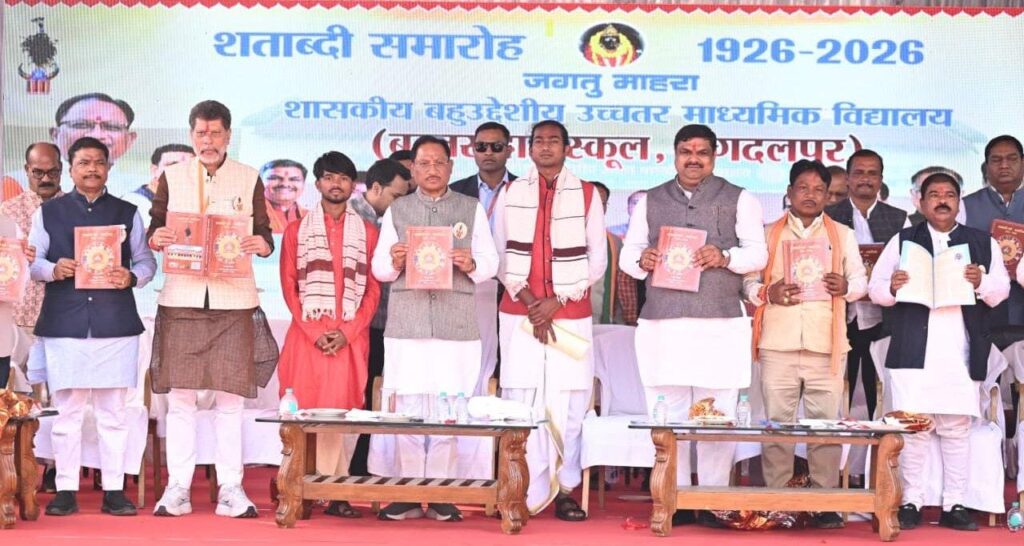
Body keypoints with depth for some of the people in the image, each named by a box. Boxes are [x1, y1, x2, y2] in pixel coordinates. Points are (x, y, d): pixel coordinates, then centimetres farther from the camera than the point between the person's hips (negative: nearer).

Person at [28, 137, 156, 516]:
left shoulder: (127, 213, 12)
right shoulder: (48, 212, 11)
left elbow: (147, 261, 10)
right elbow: (30, 259, 7)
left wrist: (131, 277, -11)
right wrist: (53, 270, -14)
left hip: (116, 325, 1)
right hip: (64, 325, 0)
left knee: (113, 411, 3)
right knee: (67, 410, 1)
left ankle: (113, 491, 9)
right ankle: (66, 490, 8)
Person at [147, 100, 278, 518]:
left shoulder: (249, 178, 9)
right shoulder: (171, 177, 10)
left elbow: (265, 235, 8)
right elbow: (154, 230, 10)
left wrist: (261, 244, -15)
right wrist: (156, 239, -13)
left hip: (234, 299, 0)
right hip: (182, 298, 0)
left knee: (230, 396, 1)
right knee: (180, 395, 0)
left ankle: (231, 488, 6)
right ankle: (177, 487, 7)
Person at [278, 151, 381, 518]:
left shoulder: (367, 232, 12)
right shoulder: (297, 230, 12)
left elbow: (373, 290, 7)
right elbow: (289, 286, 5)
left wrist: (347, 331, -6)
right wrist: (314, 330, -7)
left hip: (351, 336, 0)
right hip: (307, 334, 0)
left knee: (344, 412, -5)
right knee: (304, 409, -5)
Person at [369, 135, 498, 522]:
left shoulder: (472, 209, 11)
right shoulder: (396, 210, 13)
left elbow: (490, 262, 6)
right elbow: (379, 268, 9)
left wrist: (471, 265, -14)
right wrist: (394, 262, -12)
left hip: (456, 324, -1)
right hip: (406, 323, 1)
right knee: (408, 406, 0)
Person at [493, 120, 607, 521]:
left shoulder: (587, 195, 6)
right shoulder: (510, 194, 9)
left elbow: (597, 260, 3)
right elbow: (499, 254, 6)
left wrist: (556, 300, -7)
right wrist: (528, 300, -7)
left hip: (571, 315, -1)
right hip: (519, 314, 1)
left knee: (567, 403, -3)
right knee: (522, 401, -4)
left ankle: (564, 490, 3)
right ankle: (526, 492, -2)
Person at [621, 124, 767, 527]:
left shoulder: (739, 200, 10)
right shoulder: (650, 202, 16)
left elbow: (759, 253, 4)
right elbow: (627, 254, 14)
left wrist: (725, 257, -15)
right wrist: (642, 260, -9)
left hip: (720, 325, -2)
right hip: (661, 324, 2)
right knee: (667, 417, 1)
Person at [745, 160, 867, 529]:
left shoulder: (842, 234, 14)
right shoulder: (769, 234, 13)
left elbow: (860, 279, 13)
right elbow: (749, 280, 10)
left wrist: (846, 286, -10)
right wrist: (767, 293, -12)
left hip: (825, 345, 0)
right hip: (778, 344, 0)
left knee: (826, 422, -2)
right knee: (777, 422, 1)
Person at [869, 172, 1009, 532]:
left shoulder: (983, 243, 14)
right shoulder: (902, 241, 12)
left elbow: (1001, 289, 7)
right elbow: (875, 288, 7)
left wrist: (980, 282, -14)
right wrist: (892, 288, -15)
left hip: (961, 353, 1)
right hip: (913, 351, -1)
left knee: (957, 430, 3)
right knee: (914, 428, -2)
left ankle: (954, 505, 8)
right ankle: (911, 503, 4)